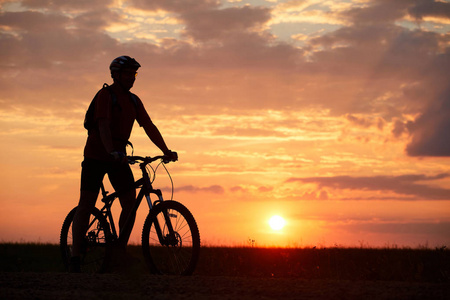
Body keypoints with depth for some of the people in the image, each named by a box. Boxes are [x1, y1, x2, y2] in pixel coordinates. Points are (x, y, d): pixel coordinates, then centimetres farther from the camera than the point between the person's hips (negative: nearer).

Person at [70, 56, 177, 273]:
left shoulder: (133, 101, 10)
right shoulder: (106, 95, -11)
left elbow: (149, 126, 9)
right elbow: (103, 125, -24)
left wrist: (166, 151, 0)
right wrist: (111, 151, -39)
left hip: (118, 158, 6)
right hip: (96, 156, -6)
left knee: (130, 203, -5)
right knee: (86, 205, -7)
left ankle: (120, 251, 5)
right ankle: (75, 258, -5)